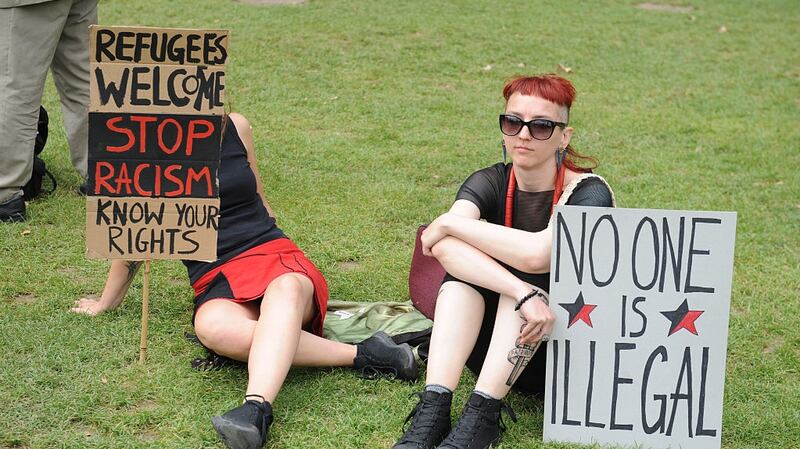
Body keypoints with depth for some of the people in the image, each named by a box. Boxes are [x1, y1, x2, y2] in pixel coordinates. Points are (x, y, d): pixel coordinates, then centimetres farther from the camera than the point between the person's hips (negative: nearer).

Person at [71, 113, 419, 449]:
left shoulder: (236, 128, 9)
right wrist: (106, 302, 25)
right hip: (217, 283, -1)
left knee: (286, 289, -38)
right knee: (213, 326, -38)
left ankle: (257, 407, -59)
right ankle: (357, 355, -36)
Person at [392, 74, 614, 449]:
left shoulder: (589, 194, -15)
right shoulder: (490, 183, -5)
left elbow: (538, 253, -37)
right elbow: (443, 245, -28)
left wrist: (450, 224, -24)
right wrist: (523, 294, -42)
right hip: (496, 352, 4)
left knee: (530, 271, -29)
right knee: (461, 267, -22)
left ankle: (482, 416, -35)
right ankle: (432, 412, -35)